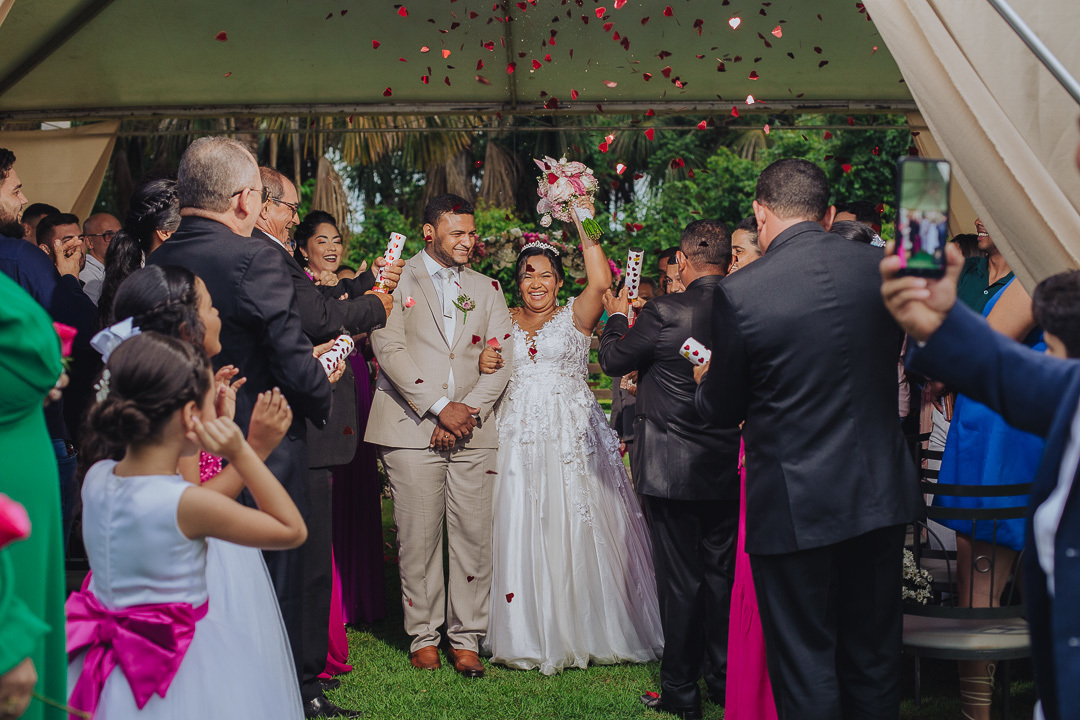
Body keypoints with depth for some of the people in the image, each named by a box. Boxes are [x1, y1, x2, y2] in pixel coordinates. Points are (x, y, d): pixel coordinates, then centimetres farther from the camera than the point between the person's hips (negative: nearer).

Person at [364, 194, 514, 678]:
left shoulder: (486, 289, 17)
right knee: (419, 538, -1)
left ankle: (466, 639, 9)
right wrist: (440, 407, -12)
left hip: (472, 433, 3)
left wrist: (469, 412, -6)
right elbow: (389, 349, -7)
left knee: (474, 537, 0)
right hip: (413, 430, -3)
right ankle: (423, 636, 11)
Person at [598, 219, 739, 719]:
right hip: (729, 470, 5)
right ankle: (725, 680, 25)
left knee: (680, 580, 4)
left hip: (674, 471, -5)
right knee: (723, 575, 15)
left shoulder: (665, 313, -18)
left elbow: (613, 359, -3)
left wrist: (617, 317, 16)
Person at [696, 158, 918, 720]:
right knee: (874, 661, 18)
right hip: (880, 494, 4)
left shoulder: (740, 292, -15)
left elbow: (722, 410, -4)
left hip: (794, 506, -4)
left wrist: (705, 384, 18)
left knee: (807, 673, 7)